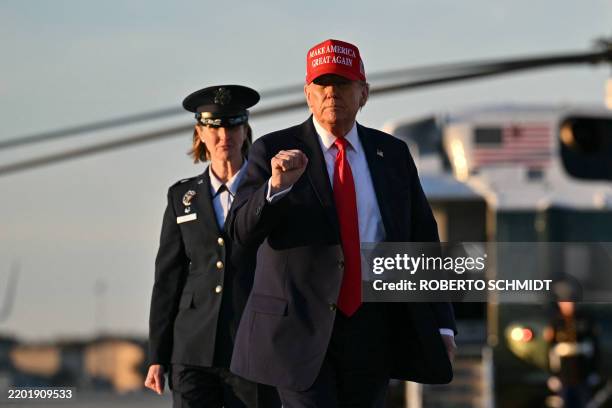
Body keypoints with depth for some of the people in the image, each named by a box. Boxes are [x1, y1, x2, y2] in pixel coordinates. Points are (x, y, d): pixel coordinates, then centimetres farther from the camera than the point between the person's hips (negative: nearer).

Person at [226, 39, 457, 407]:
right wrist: (277, 185, -30)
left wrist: (441, 323, 6)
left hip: (371, 331, 3)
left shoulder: (392, 153, 10)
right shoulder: (274, 150, 0)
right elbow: (243, 229, -11)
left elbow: (422, 239, 12)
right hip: (301, 330, -3)